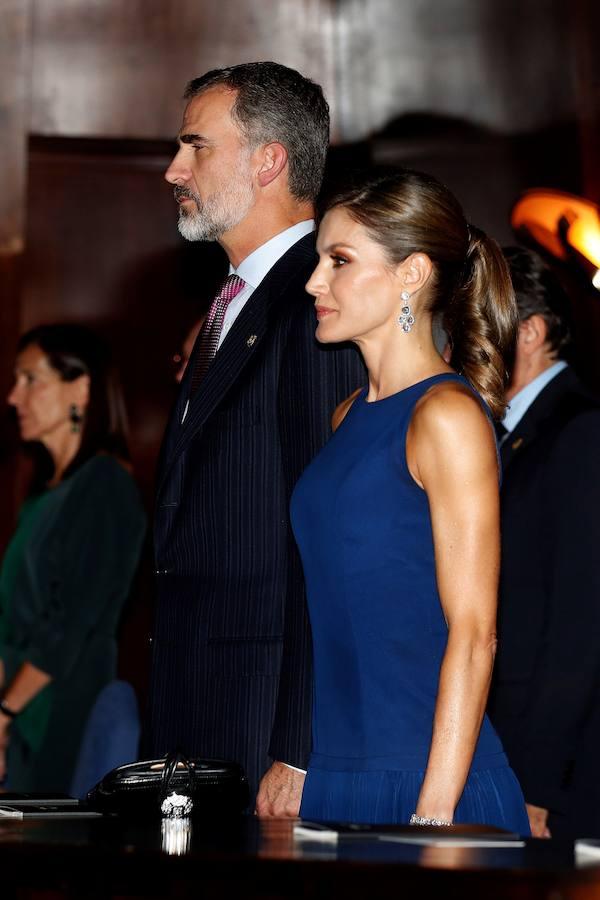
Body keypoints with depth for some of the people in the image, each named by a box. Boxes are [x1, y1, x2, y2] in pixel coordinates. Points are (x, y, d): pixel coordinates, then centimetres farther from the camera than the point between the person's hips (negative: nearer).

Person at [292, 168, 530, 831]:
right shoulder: (351, 415, 12)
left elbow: (474, 634, -14)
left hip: (420, 782, -7)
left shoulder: (447, 414, -10)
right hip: (335, 773, 7)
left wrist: (434, 810, -18)